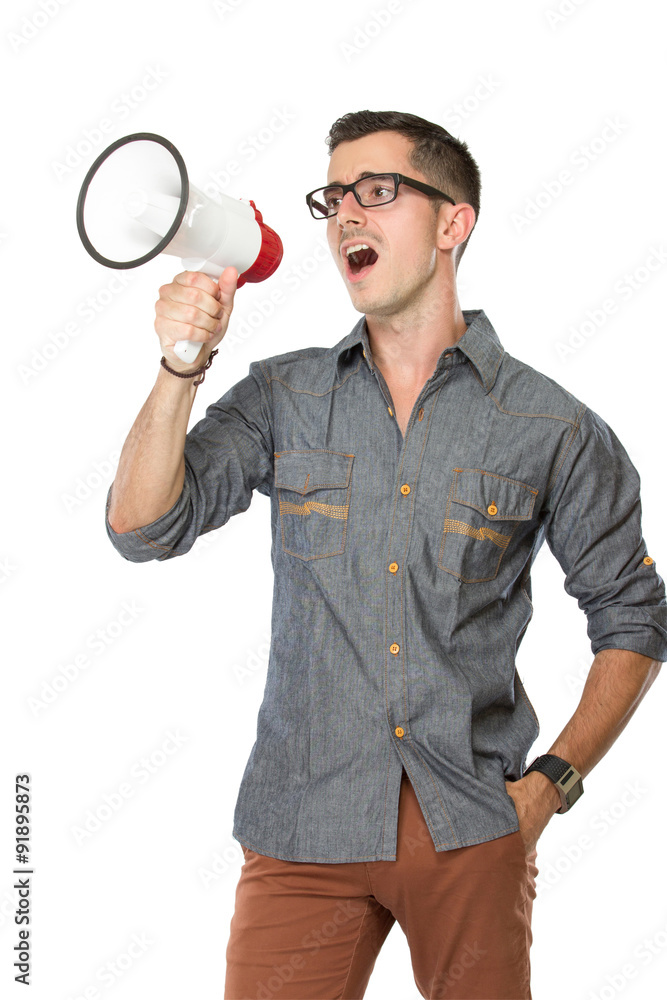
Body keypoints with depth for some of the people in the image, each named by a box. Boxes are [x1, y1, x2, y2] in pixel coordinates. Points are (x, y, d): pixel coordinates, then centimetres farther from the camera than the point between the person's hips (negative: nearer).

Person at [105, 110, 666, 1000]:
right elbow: (144, 529, -5)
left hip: (472, 828, 0)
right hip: (303, 827, 1)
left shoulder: (553, 429, -1)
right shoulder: (282, 398, 4)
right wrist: (182, 364, -18)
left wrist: (553, 781, -3)